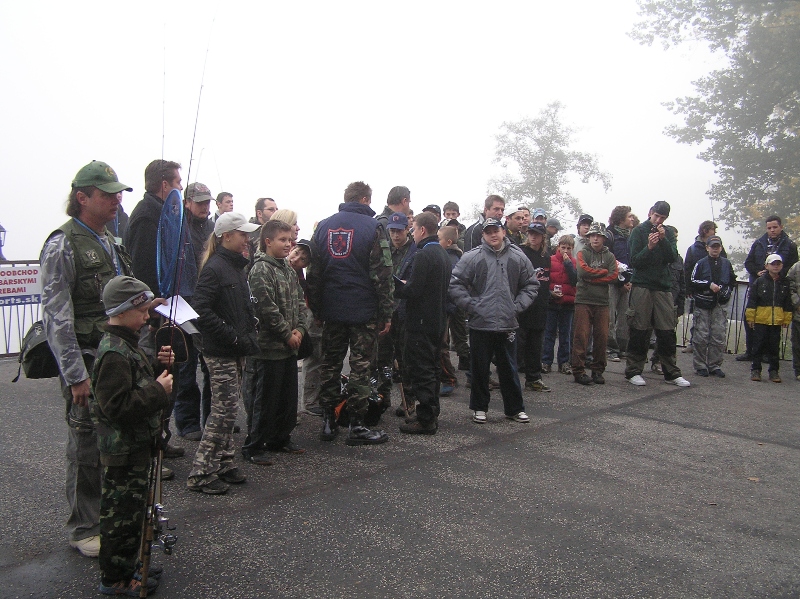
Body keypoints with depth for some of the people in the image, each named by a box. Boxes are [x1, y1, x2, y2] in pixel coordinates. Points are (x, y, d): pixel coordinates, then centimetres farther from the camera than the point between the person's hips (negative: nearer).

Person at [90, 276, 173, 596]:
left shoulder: (125, 344, 9)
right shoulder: (113, 353, -24)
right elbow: (118, 406, -30)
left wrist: (158, 365, 5)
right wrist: (159, 391, -23)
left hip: (136, 446, 10)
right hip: (123, 450, -10)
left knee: (132, 510, 21)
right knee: (122, 514, 4)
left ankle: (127, 566, 36)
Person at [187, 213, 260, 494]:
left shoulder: (238, 267, 14)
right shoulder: (214, 267, -14)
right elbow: (202, 310, -22)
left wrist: (249, 334, 7)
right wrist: (234, 336, -21)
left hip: (236, 351, 9)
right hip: (220, 352, -9)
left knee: (228, 408, 14)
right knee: (225, 408, -7)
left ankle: (224, 464, 24)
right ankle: (201, 473, 2)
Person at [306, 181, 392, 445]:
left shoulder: (324, 226, 8)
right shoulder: (372, 227, -7)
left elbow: (313, 272, 9)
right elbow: (382, 275, -10)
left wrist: (316, 309, 15)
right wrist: (386, 314, -5)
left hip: (331, 310, 4)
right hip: (363, 311, -4)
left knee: (330, 364, 13)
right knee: (360, 366, 2)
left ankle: (328, 422, 19)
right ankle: (356, 426, 7)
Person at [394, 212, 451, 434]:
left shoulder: (424, 255, -17)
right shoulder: (443, 254, 13)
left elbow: (412, 291, -22)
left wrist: (395, 286, -4)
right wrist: (405, 285, 14)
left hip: (421, 322, -10)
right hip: (438, 321, 10)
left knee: (421, 371, -4)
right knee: (431, 369, 17)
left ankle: (425, 420, 0)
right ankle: (432, 415, 26)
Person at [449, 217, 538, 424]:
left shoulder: (518, 257, 4)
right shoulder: (472, 257, -5)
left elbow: (531, 285, 12)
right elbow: (455, 284, -4)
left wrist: (518, 306, 1)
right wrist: (471, 306, -9)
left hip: (508, 324, 2)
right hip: (480, 324, -2)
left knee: (509, 369, 12)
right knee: (480, 369, 8)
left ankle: (515, 408, 25)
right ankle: (479, 407, 23)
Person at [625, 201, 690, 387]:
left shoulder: (668, 234, 13)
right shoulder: (639, 231, 1)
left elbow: (672, 258, -1)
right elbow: (634, 261, -5)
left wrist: (663, 240, -13)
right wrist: (649, 247, -19)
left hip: (663, 286, 4)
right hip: (642, 286, -3)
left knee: (667, 333, 4)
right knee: (639, 332, -2)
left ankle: (671, 373, 11)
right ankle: (633, 371, 6)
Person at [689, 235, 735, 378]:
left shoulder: (726, 263, 12)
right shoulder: (701, 263, 1)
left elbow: (732, 281, 22)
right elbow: (692, 281, -4)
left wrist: (726, 291, 5)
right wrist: (709, 285, -14)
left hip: (719, 306, 3)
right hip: (703, 305, -3)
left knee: (719, 337, 1)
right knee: (701, 337, -2)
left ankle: (715, 366, 10)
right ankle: (700, 366, 7)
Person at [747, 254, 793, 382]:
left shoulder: (785, 283, 6)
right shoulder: (760, 281, -2)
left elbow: (788, 303, 11)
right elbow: (751, 300, -2)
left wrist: (787, 319, 8)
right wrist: (750, 317, -5)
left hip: (777, 321, 2)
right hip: (760, 320, -2)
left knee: (774, 347, 7)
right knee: (759, 346, 4)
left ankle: (774, 371, 16)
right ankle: (755, 369, 13)